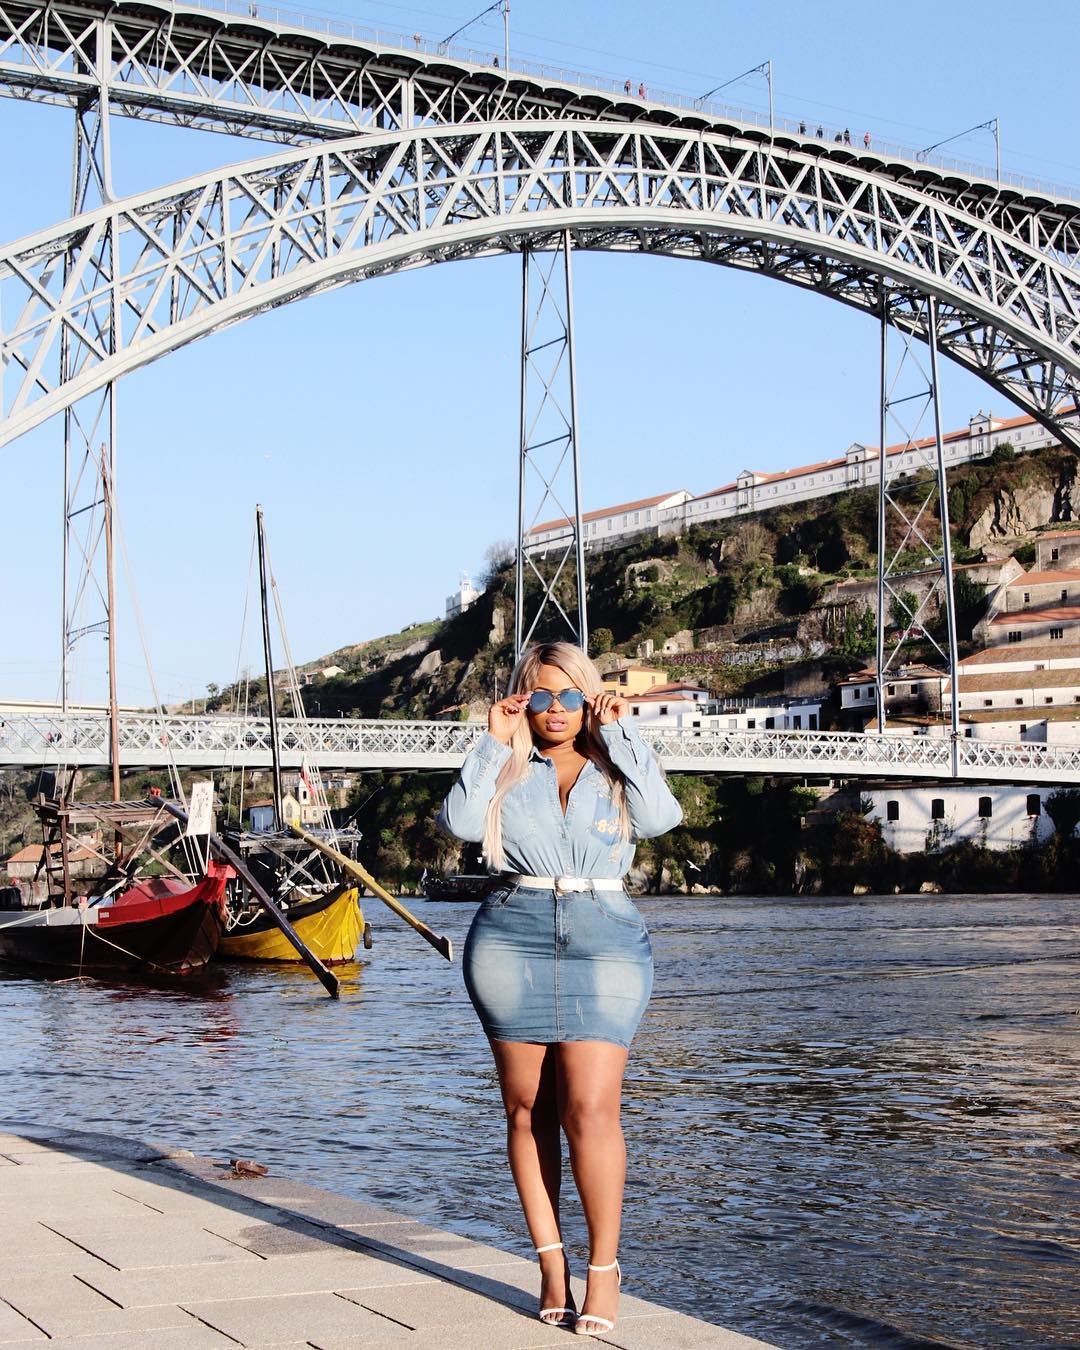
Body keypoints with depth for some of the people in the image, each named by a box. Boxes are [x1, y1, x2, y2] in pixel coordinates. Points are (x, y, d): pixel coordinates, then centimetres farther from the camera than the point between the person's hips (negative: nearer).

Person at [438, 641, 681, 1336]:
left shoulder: (616, 767, 13)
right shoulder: (505, 769, 13)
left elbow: (661, 816, -7)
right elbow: (460, 822, -5)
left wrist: (620, 732, -3)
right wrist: (494, 742, -1)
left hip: (604, 939, -1)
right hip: (511, 938, 1)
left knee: (590, 1106, -10)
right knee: (527, 1106, 2)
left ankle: (604, 1265, 2)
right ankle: (551, 1262, 11)